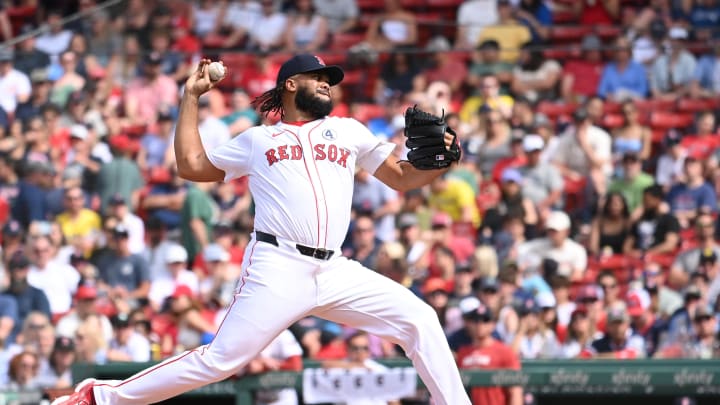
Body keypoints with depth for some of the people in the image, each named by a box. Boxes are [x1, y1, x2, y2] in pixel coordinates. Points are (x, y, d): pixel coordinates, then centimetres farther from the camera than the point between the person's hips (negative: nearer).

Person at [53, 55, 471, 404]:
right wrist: (192, 96, 21)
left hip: (335, 273, 4)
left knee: (419, 320, -8)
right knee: (220, 361, -12)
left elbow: (402, 178, 20)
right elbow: (191, 164, 20)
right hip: (277, 269, -4)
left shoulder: (348, 131, 21)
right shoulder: (257, 140, 16)